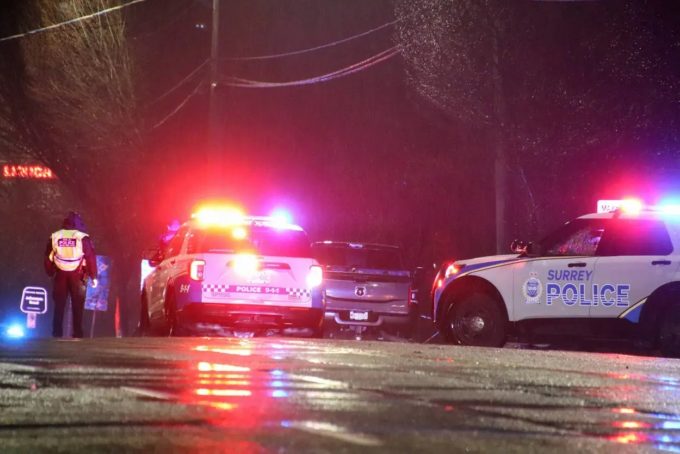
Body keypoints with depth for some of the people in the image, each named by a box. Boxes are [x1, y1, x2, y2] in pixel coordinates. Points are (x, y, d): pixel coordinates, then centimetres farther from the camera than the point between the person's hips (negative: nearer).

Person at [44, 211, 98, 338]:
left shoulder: (54, 237, 4)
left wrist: (50, 273, 19)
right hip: (77, 275, -2)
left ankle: (57, 332, 5)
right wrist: (93, 276, 0)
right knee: (77, 305, 3)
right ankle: (77, 332, -1)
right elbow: (91, 258, -7)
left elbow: (48, 257, 8)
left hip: (60, 275, 2)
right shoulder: (83, 238, -6)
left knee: (59, 305, 8)